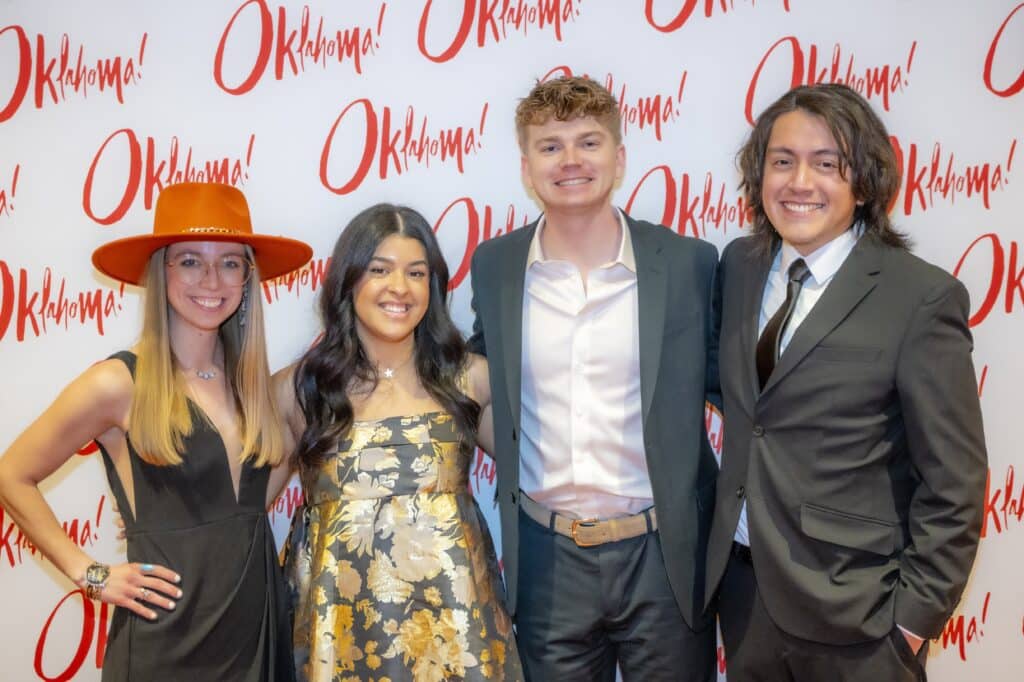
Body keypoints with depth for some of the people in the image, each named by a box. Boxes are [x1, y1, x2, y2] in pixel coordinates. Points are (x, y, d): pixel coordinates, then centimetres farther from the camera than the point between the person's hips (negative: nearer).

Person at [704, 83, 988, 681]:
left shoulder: (923, 298, -14)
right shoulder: (739, 265, 2)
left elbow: (954, 483, -11)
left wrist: (916, 614, -10)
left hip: (851, 606, -4)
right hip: (741, 583, 5)